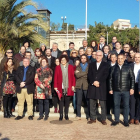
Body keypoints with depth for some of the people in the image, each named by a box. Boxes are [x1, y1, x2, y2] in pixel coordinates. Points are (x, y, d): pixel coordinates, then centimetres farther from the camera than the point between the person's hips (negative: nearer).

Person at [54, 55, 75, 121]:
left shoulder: (70, 67, 7)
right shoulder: (57, 67, 6)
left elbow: (73, 77, 6)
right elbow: (55, 77, 4)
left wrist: (73, 85, -1)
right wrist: (55, 86, -2)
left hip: (68, 87, 1)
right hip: (61, 87, -1)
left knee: (67, 101, 5)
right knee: (61, 101, 1)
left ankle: (66, 115, 15)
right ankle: (61, 115, 9)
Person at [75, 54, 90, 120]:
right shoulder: (78, 67, 14)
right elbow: (77, 75, -4)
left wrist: (80, 74, -6)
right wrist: (85, 73, -5)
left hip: (86, 85, -2)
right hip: (79, 86, 2)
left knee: (88, 101, -3)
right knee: (78, 101, 4)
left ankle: (88, 115, 7)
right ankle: (78, 115, 13)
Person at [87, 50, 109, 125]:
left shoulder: (105, 65, 8)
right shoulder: (91, 64, 15)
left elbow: (105, 75, -3)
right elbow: (89, 75, 6)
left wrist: (98, 82, -13)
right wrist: (93, 82, -10)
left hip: (101, 87, -2)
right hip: (92, 86, 3)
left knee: (103, 104, -1)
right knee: (92, 104, 6)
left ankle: (103, 119, 8)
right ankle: (93, 118, 15)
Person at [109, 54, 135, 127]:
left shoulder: (128, 67, 3)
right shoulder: (113, 68, 7)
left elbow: (132, 78, 3)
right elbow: (110, 79, 8)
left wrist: (132, 88, -4)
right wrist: (110, 89, 4)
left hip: (126, 90, -1)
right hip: (116, 90, 1)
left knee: (126, 106, 4)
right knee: (116, 105, 7)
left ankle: (126, 121, 16)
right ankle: (116, 120, 19)